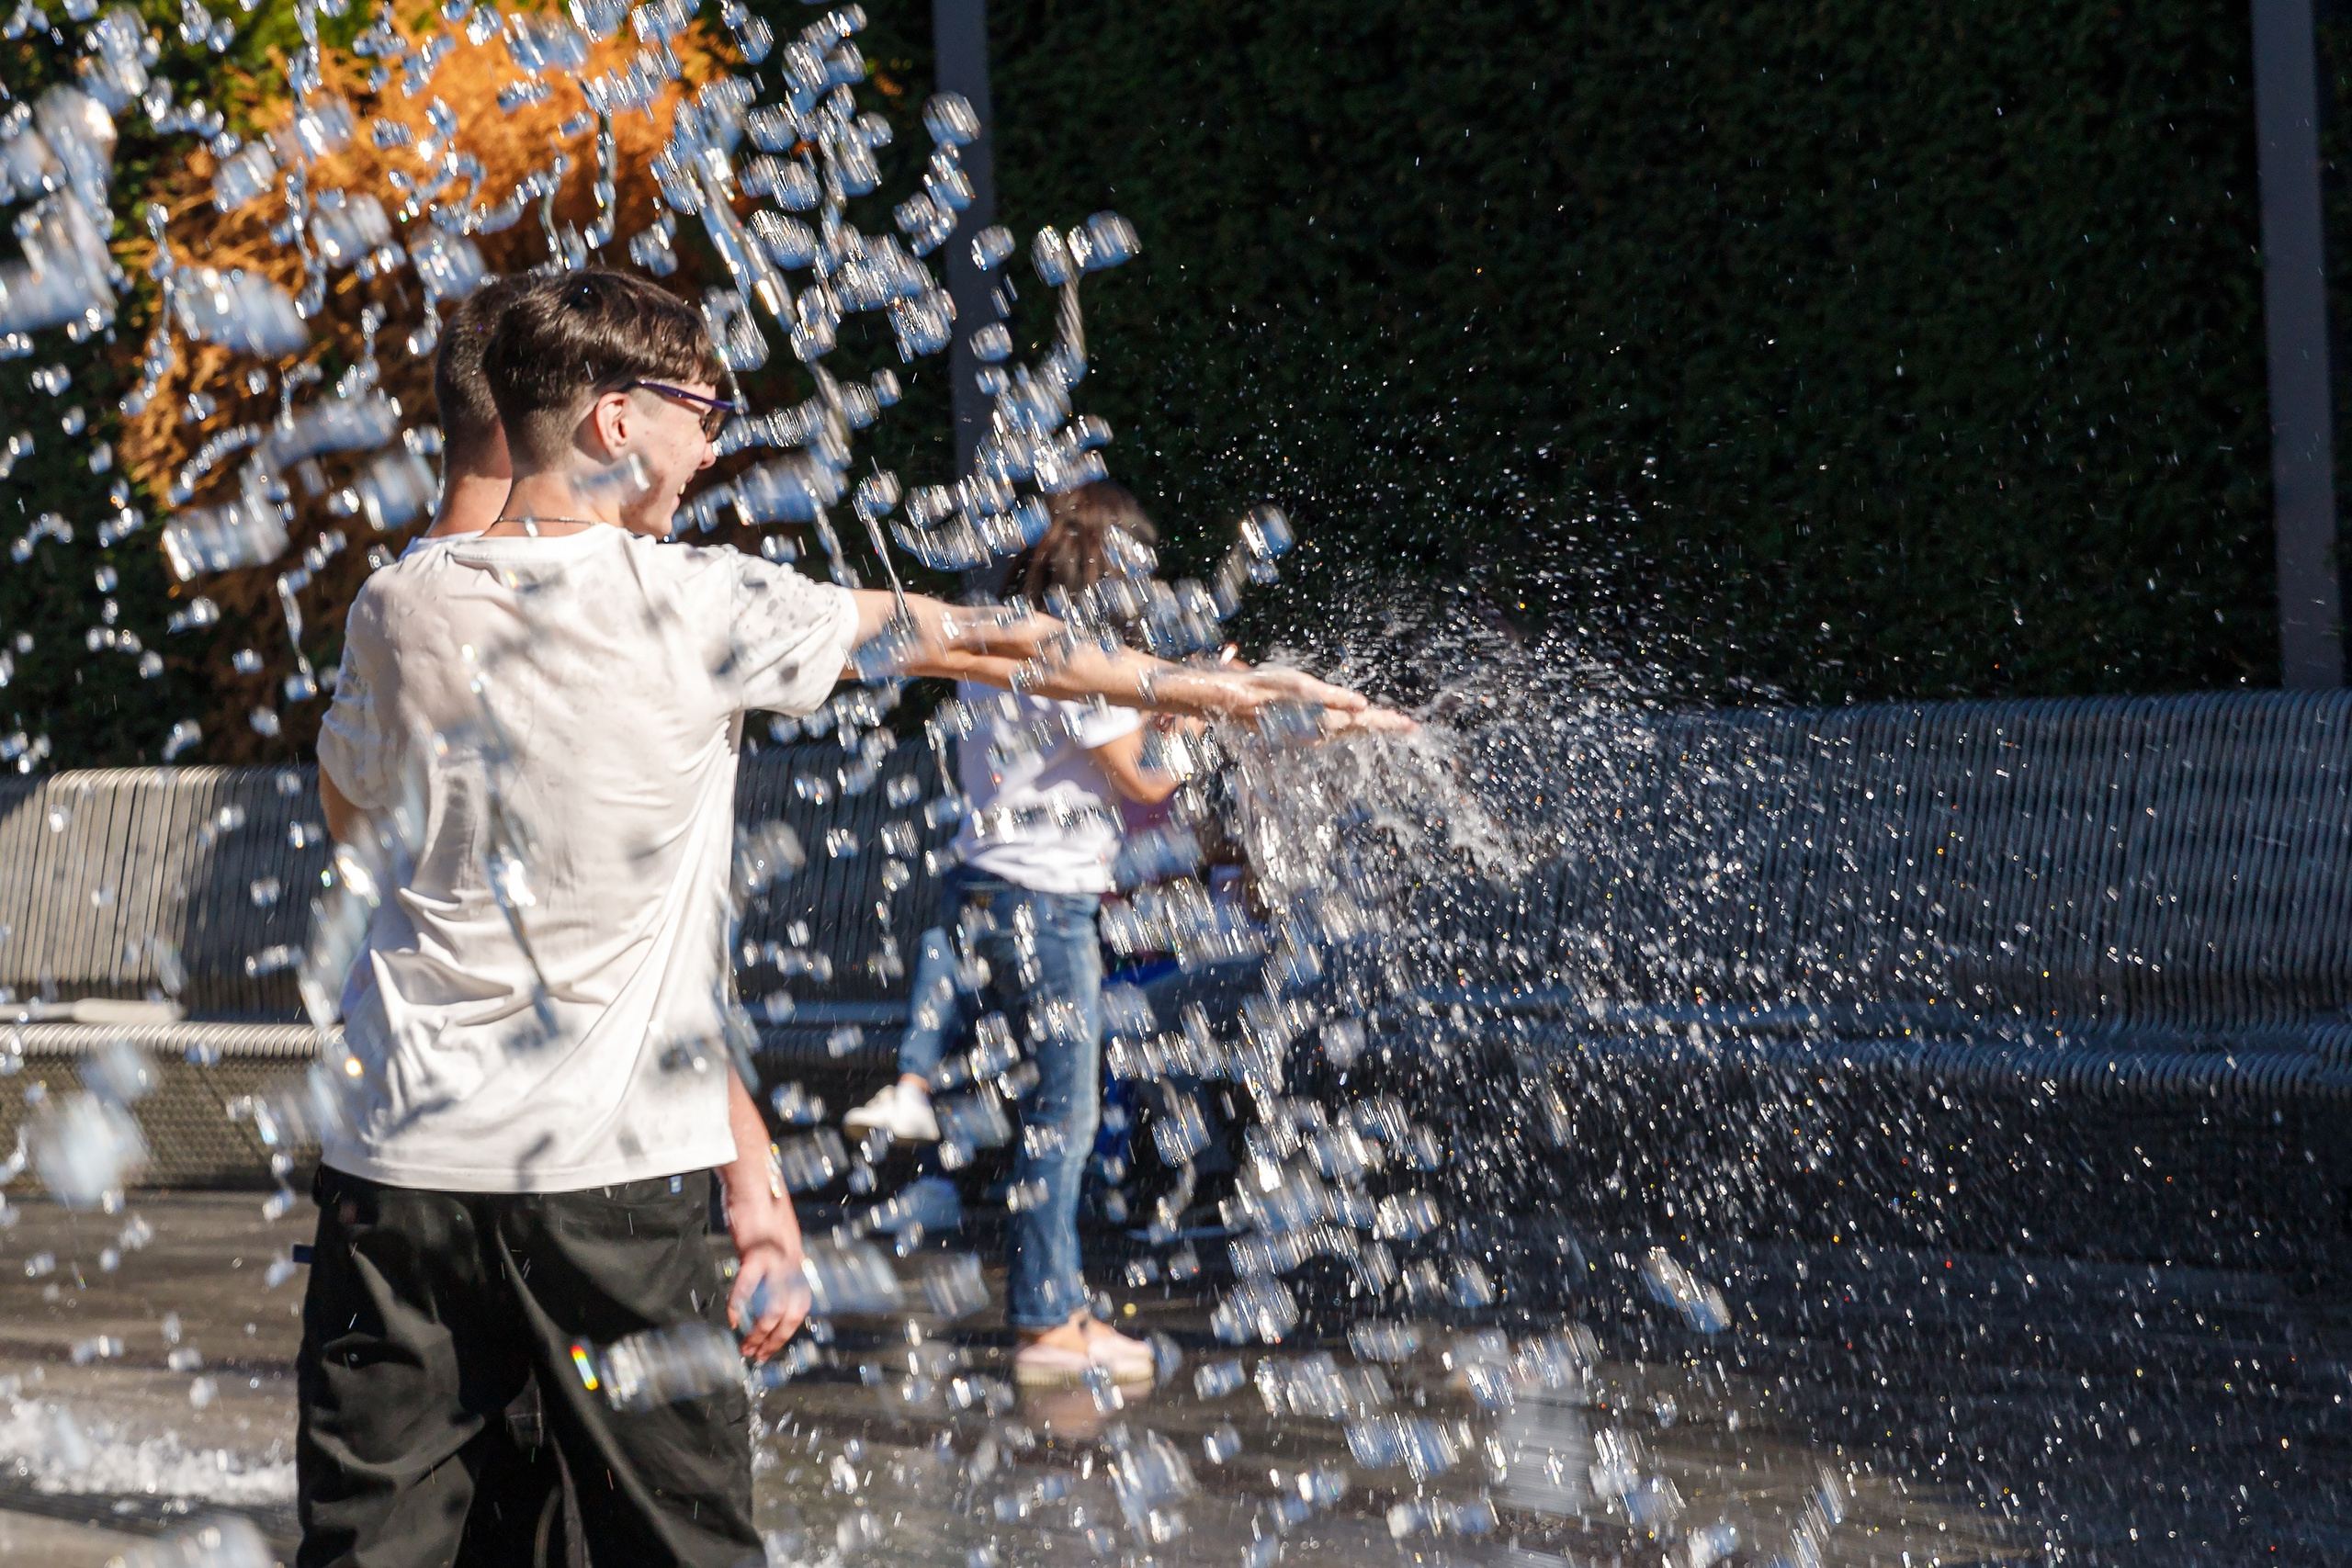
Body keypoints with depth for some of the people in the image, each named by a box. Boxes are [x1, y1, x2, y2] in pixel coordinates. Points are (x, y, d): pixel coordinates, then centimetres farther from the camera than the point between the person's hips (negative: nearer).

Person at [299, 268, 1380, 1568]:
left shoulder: (397, 610, 2)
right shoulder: (701, 607, -5)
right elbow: (968, 641, 7)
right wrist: (1201, 688, 19)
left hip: (403, 1155, 2)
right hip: (613, 1168, -2)